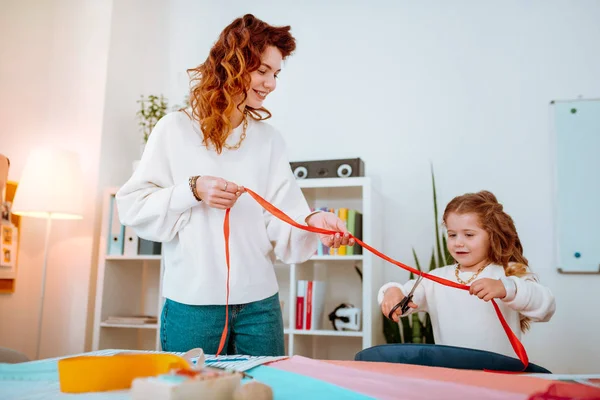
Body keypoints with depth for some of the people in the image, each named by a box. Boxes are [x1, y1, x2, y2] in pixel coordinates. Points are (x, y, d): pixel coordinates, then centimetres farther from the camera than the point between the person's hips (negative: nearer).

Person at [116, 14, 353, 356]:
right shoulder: (176, 130, 0)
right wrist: (193, 191, -14)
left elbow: (281, 221, -1)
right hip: (191, 303, -2)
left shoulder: (269, 140, 7)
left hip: (259, 302, 3)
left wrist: (312, 222, -22)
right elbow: (133, 205, -1)